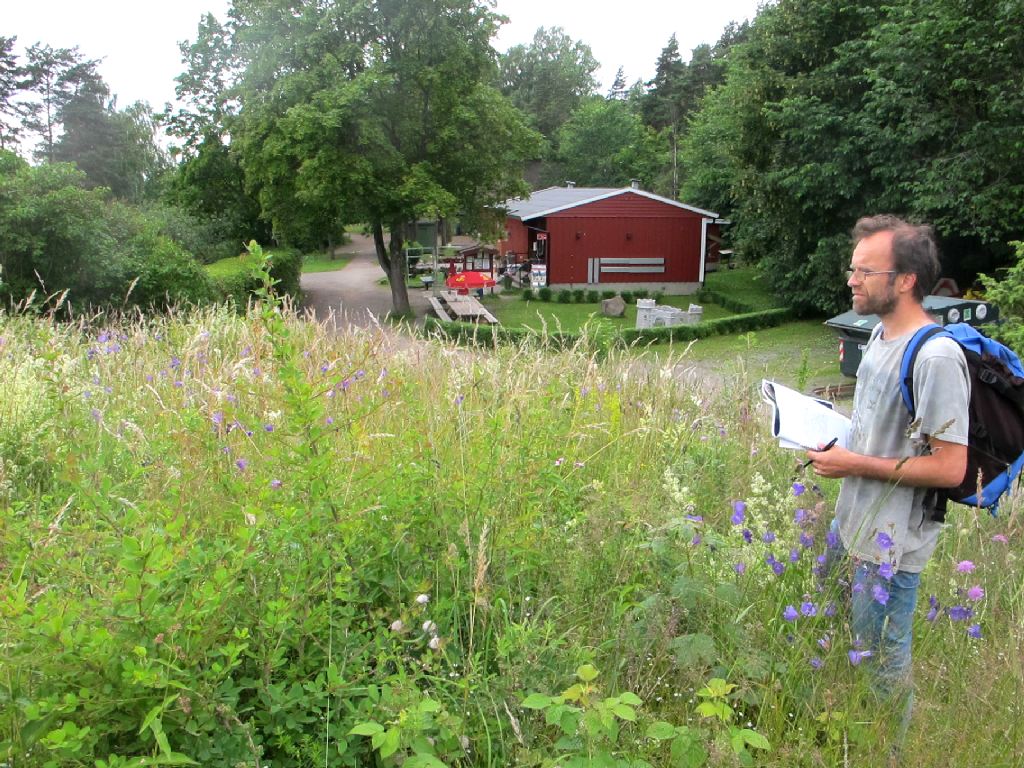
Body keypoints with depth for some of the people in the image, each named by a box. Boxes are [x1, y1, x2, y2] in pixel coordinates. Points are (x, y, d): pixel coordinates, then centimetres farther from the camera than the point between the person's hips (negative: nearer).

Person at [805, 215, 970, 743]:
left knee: (881, 659, 10)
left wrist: (857, 464, -21)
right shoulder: (881, 334, 5)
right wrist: (834, 439, 2)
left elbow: (950, 468, -24)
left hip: (890, 545, -9)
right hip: (854, 523, 9)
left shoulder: (936, 357, -25)